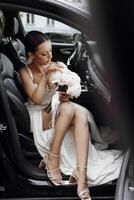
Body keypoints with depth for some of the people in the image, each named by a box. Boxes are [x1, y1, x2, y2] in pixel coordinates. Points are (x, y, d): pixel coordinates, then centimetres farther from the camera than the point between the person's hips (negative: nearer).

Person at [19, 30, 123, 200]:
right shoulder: (25, 72, -9)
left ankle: (81, 174, -41)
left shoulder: (55, 67, 3)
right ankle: (52, 160, -24)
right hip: (38, 117, -4)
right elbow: (36, 99, -20)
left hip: (57, 111, 4)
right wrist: (45, 75, -29)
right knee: (68, 108, -35)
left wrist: (65, 96, -15)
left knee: (81, 114, -31)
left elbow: (63, 92, 9)